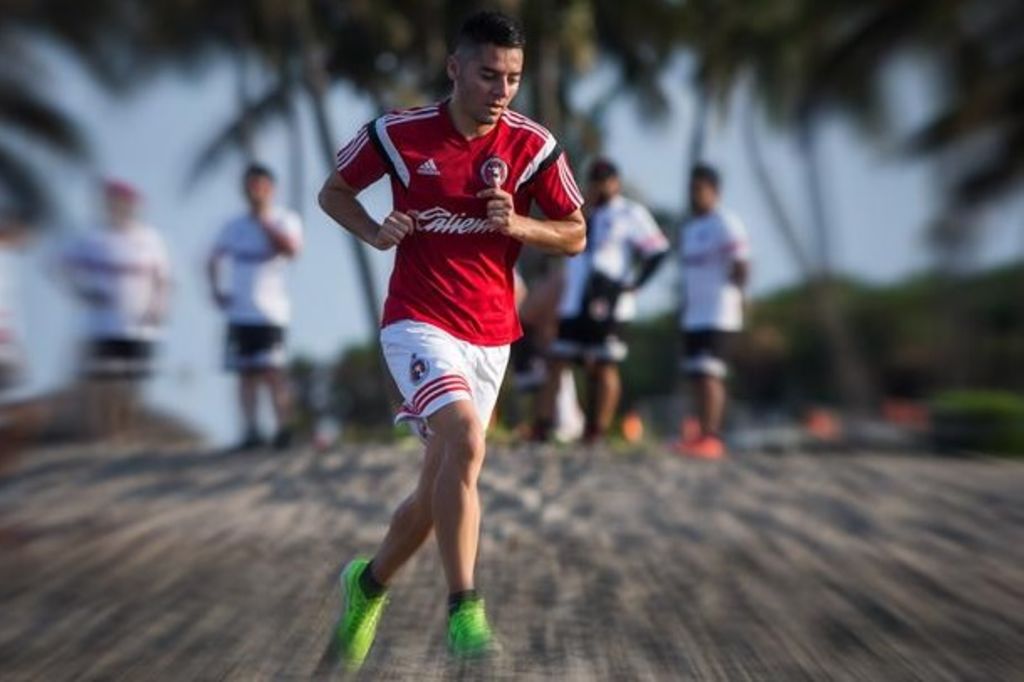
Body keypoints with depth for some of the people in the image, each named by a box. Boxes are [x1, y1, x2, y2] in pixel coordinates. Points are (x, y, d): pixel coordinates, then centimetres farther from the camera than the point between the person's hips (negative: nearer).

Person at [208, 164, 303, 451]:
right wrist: (216, 289, 8)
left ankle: (284, 428, -6)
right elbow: (214, 260, 23)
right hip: (239, 312, 5)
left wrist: (265, 222, -14)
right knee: (246, 373, 4)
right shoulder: (235, 226, 14)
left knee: (271, 372, -11)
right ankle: (251, 431, 6)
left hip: (270, 312, -5)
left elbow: (292, 249, -18)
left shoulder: (284, 220, 2)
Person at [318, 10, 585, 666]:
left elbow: (575, 236, 4)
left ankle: (369, 583, 36)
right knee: (465, 439, -28)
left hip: (490, 335, 4)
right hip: (419, 322, -3)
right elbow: (333, 191, 9)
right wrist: (376, 232, -10)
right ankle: (465, 611, -24)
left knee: (439, 488, 9)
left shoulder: (534, 145, -3)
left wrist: (518, 224, -15)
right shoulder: (399, 132, -6)